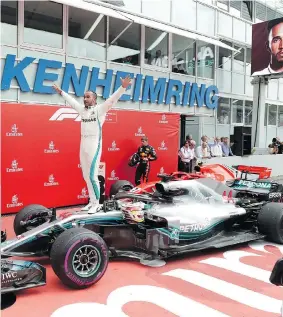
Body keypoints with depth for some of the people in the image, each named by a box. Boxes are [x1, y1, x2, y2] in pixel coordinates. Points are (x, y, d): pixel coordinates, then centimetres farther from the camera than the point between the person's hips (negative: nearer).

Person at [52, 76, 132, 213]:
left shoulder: (100, 109, -4)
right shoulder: (82, 109, 14)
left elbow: (112, 99, -16)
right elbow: (71, 100, 29)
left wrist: (123, 87, -28)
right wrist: (61, 92, 40)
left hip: (94, 146, -7)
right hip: (83, 146, 7)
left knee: (92, 175, -9)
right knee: (86, 176, 9)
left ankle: (96, 204, 2)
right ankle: (92, 202, 18)